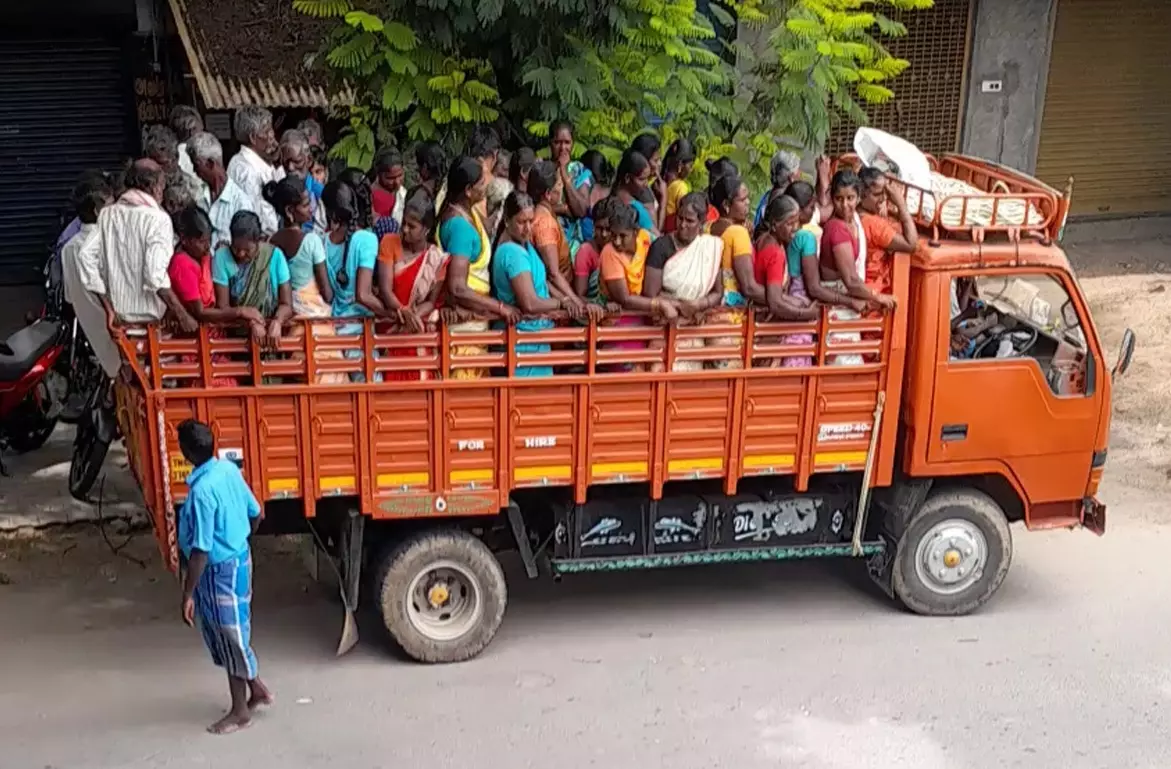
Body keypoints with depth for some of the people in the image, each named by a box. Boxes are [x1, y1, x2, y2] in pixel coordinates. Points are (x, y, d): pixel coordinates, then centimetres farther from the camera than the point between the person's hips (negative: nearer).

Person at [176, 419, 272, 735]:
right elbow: (255, 514, 9)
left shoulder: (201, 491, -28)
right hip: (238, 559, 9)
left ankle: (240, 711, 22)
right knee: (230, 634, 23)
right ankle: (257, 689, 35)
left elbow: (200, 551, -26)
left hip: (219, 571, -9)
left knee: (229, 639, 7)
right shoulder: (229, 468, -3)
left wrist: (188, 595, -18)